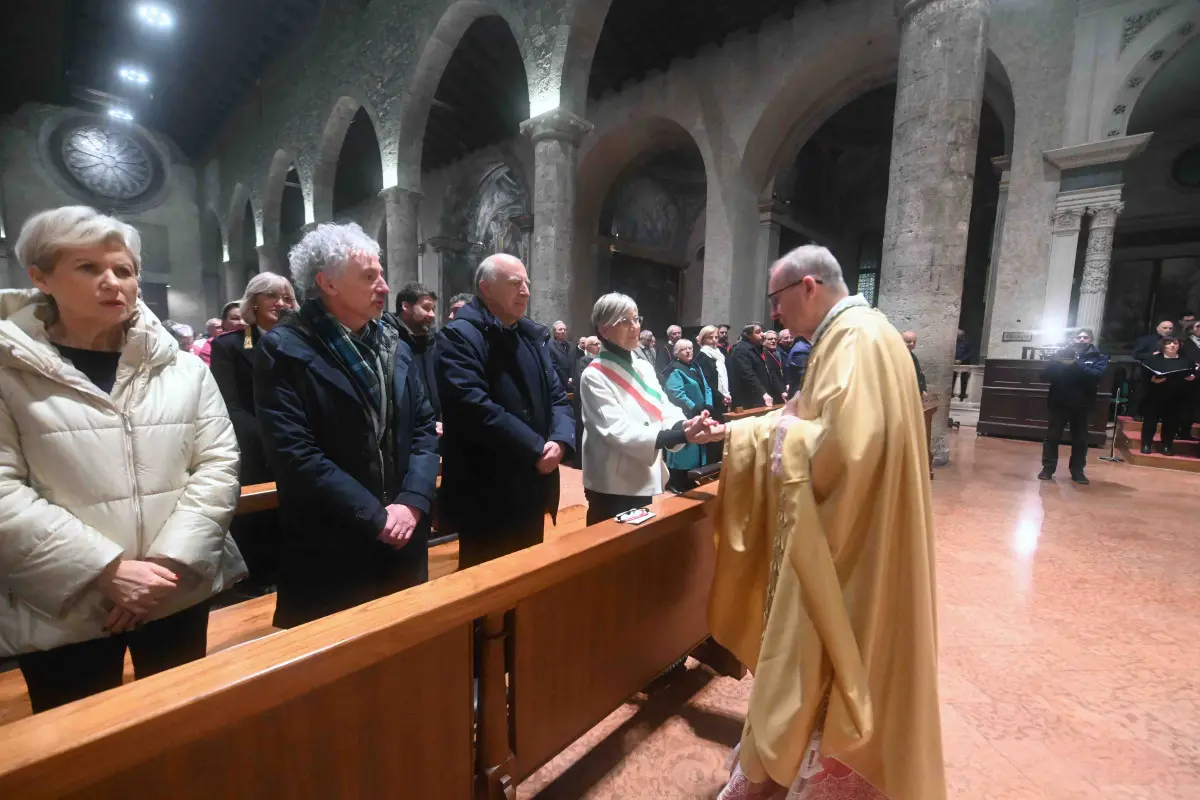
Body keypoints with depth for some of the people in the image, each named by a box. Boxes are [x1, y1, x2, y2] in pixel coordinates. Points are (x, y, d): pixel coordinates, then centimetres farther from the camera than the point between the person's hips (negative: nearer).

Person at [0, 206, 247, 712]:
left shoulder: (183, 368, 2)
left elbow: (218, 463, -2)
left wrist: (170, 562, -12)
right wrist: (107, 570, -17)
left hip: (179, 593, 2)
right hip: (62, 608, -2)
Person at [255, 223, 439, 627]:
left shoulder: (395, 346, 7)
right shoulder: (285, 349, -11)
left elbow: (424, 428, 4)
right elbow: (294, 454, -18)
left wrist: (413, 502, -9)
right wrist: (375, 517, -17)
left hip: (402, 540, 5)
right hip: (329, 553, -5)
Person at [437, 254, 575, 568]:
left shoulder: (533, 336, 12)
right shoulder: (459, 336, -13)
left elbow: (558, 396, 8)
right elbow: (475, 408, -24)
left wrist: (561, 440, -11)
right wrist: (536, 448, -20)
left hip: (533, 491, 8)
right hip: (485, 497, -7)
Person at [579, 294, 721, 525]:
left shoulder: (644, 367, 7)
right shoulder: (594, 376, -14)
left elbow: (664, 410, 1)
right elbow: (619, 431, -23)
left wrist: (685, 425, -23)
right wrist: (682, 436, -33)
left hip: (645, 481, 7)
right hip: (613, 487, -7)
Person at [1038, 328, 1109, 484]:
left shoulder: (1099, 358, 7)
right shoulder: (1062, 354, 8)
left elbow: (1095, 375, -14)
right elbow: (1045, 375, -2)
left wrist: (1076, 364, -24)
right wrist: (1058, 363, -19)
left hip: (1082, 405, 0)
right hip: (1059, 403, 0)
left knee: (1080, 439, 6)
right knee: (1052, 437, 0)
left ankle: (1077, 471, 16)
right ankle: (1048, 468, 6)